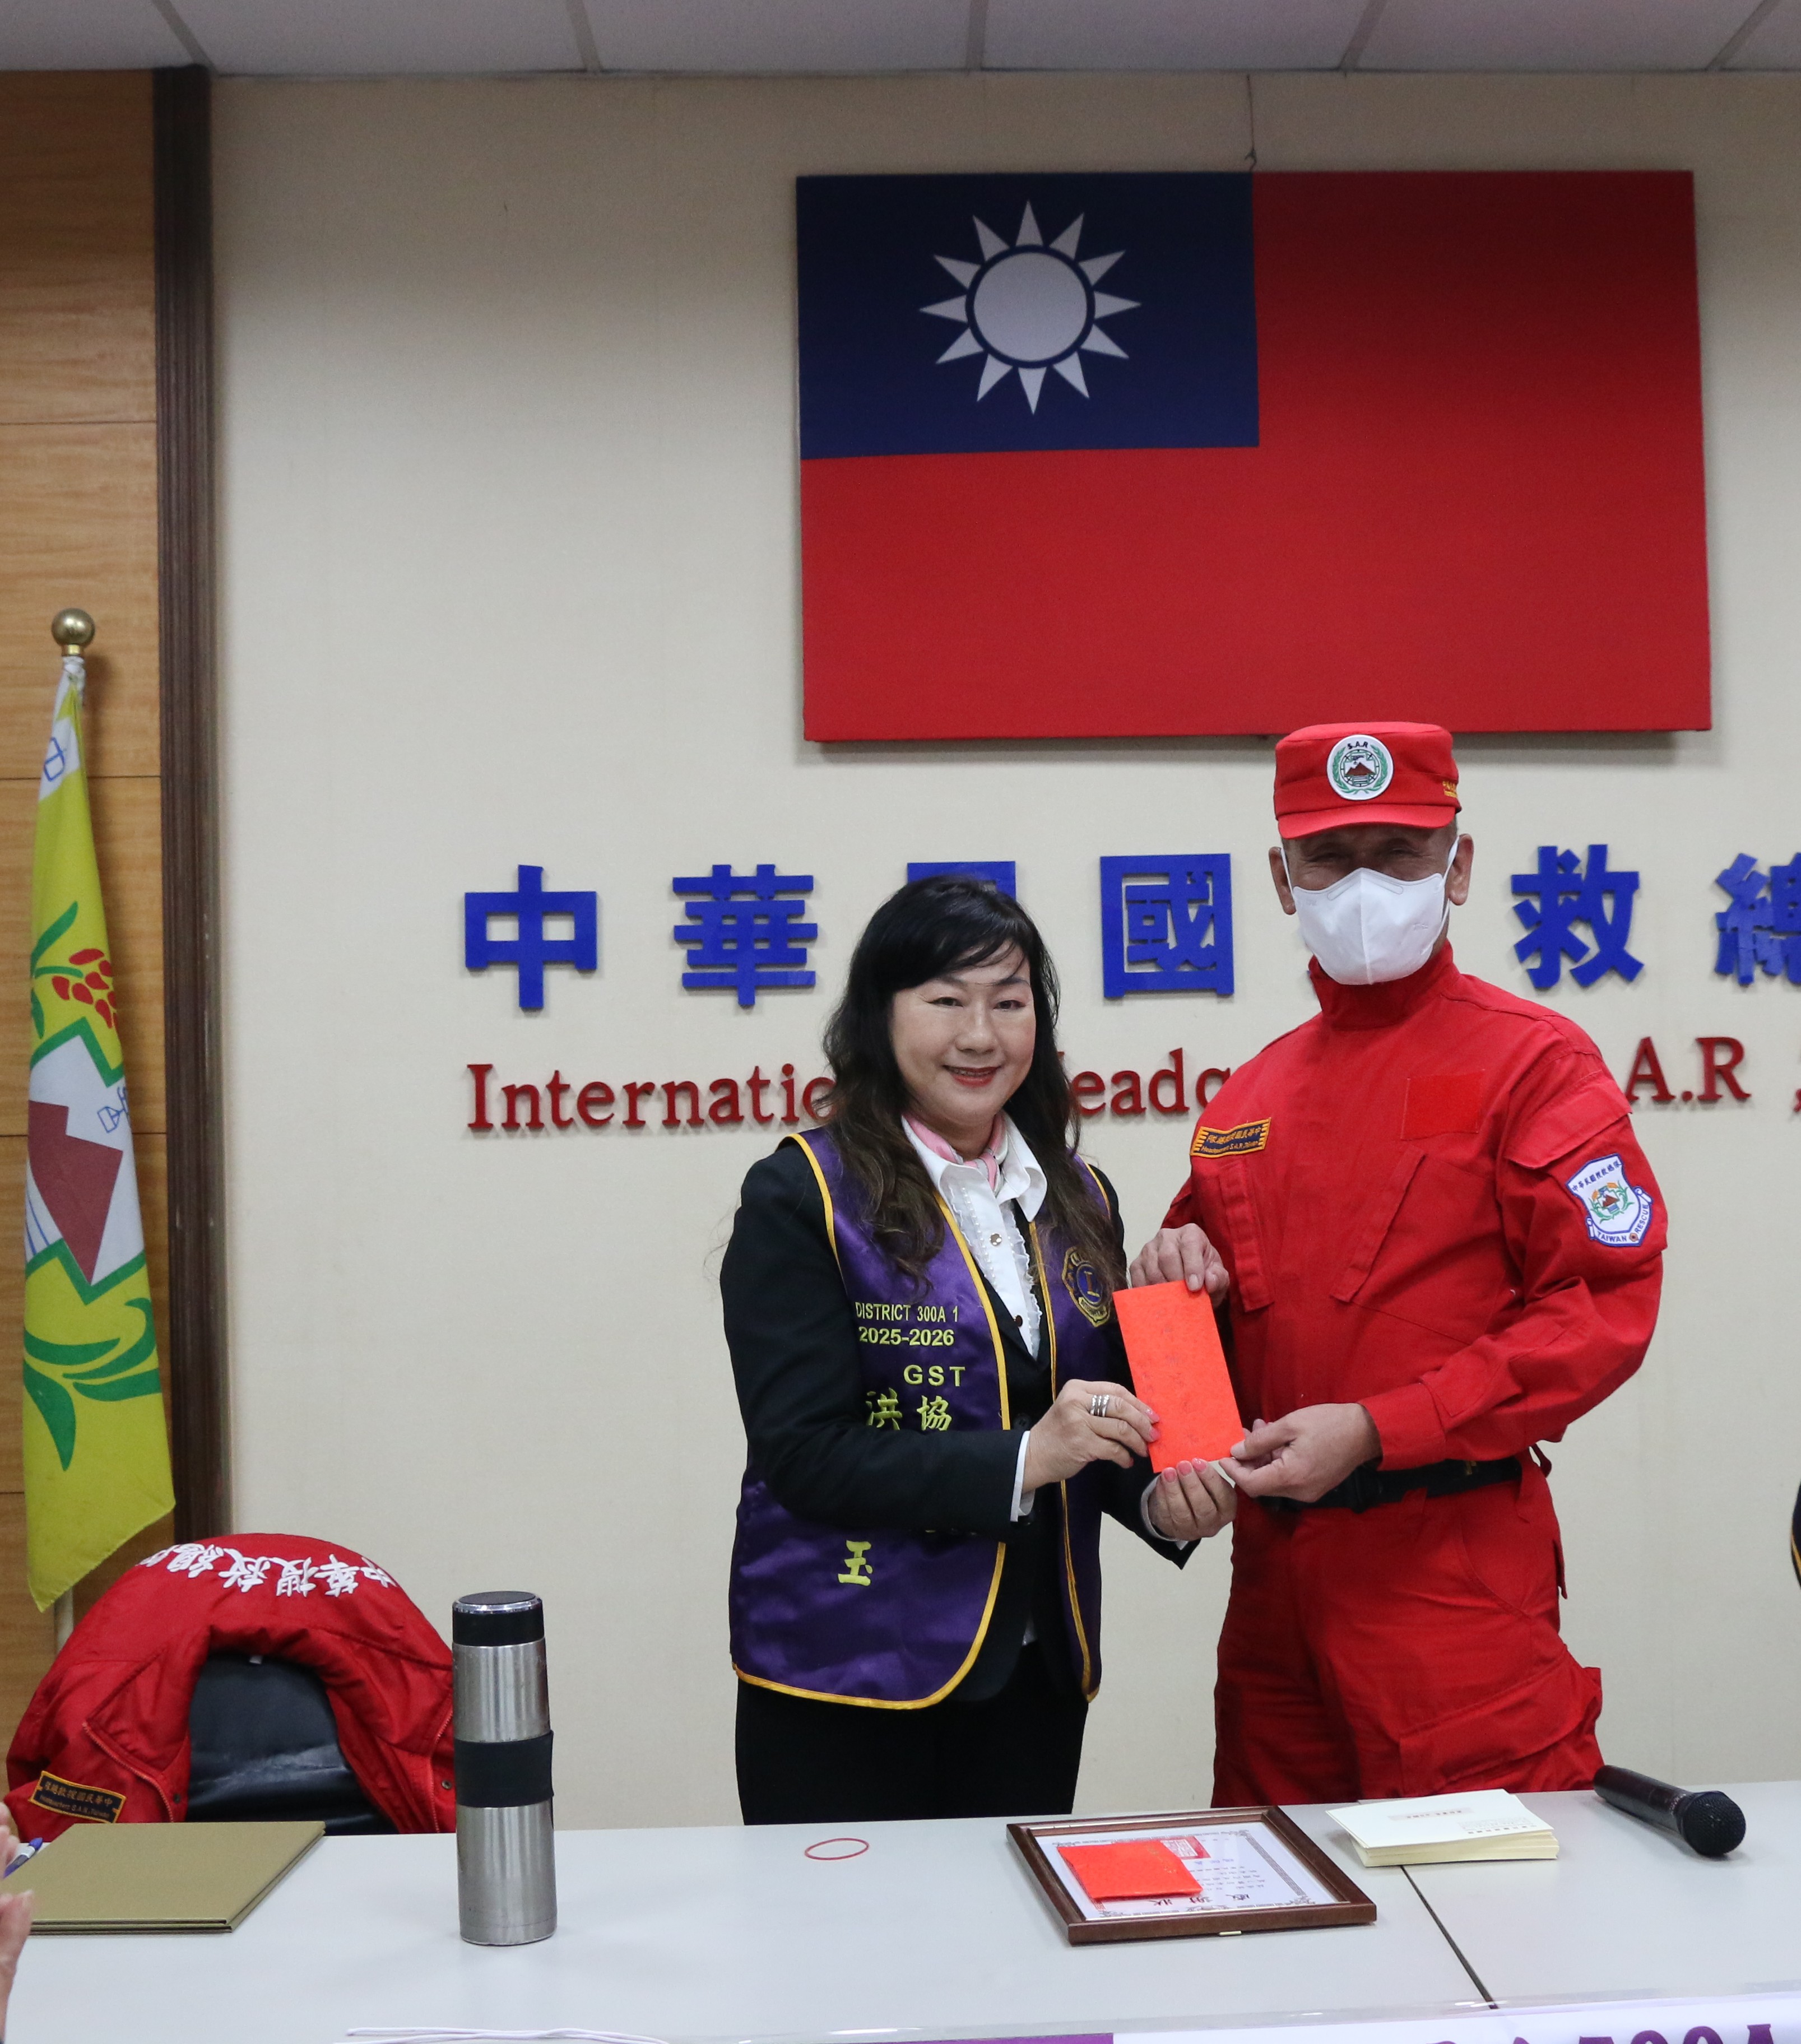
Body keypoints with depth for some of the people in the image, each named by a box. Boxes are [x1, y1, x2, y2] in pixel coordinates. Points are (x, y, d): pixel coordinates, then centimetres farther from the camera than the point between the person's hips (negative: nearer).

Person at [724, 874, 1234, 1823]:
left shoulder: (1078, 1199, 9)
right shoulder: (803, 1198, -8)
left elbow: (1105, 1415, 15)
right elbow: (802, 1452, -15)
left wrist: (1160, 1499, -7)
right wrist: (1018, 1461, -23)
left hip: (1035, 1670, 5)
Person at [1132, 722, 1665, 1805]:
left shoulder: (1534, 1062, -5)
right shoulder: (1252, 1096, 14)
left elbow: (1605, 1308, -13)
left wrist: (1374, 1430, -18)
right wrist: (1181, 1271, 0)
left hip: (1453, 1568, -6)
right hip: (1275, 1563, 6)